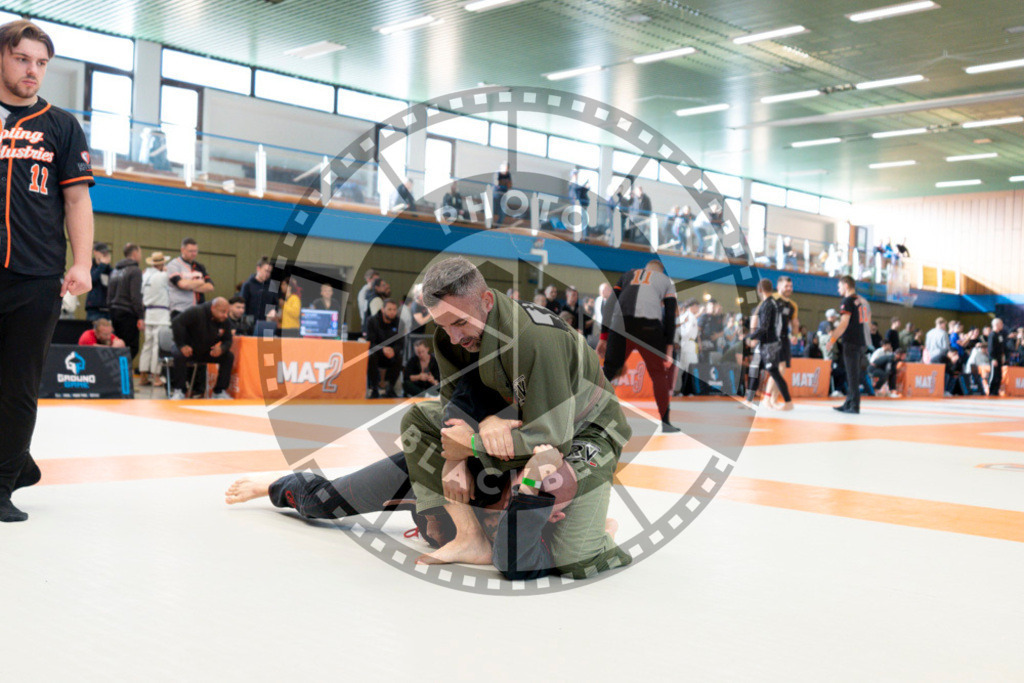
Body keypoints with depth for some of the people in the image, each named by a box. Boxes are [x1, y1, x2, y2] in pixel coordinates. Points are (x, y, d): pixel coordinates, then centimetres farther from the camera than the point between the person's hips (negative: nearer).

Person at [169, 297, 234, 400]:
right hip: (188, 349, -5)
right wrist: (181, 345, -31)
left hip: (206, 352, 5)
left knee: (229, 356, -12)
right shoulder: (196, 312, -25)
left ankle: (219, 392, -5)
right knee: (179, 355, -39)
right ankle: (178, 391, -25)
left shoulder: (224, 322, -7)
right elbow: (176, 323, -30)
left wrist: (222, 348, -24)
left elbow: (227, 340, 2)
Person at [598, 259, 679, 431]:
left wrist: (603, 338, 21)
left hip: (620, 323, 2)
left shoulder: (628, 274, 32)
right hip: (649, 325, -2)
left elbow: (609, 306, 21)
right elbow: (670, 316, 14)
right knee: (659, 374, 13)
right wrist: (668, 351, 11)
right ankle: (665, 422, 12)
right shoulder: (666, 281, 27)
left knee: (609, 370, 13)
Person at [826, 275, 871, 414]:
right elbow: (867, 322, 19)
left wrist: (832, 340, -14)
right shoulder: (863, 301, 16)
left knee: (852, 375, -6)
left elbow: (844, 323, -15)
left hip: (851, 342, -8)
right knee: (854, 375, 13)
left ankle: (854, 406, -6)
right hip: (861, 342, 8)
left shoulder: (848, 300, -8)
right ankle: (848, 403, 18)